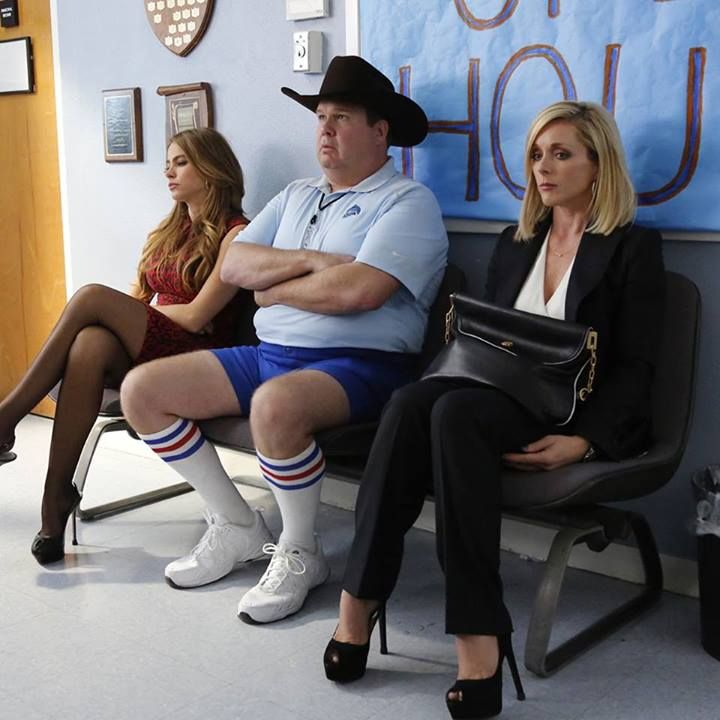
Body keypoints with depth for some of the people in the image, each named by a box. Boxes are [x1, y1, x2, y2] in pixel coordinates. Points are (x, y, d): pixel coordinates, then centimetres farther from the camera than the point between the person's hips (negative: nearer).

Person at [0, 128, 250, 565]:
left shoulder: (235, 234, -2)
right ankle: (57, 493, -31)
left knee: (92, 298, -25)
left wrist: (127, 315, 1)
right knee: (90, 344, -31)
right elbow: (137, 299, 17)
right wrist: (123, 319, -6)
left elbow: (196, 317, -11)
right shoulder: (168, 232, 23)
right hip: (143, 355, 6)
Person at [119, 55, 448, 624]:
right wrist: (308, 261, -8)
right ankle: (237, 526, 10)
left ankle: (300, 553, -12)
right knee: (141, 390, -2)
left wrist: (272, 289, -4)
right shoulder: (297, 197, 20)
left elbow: (356, 291, -20)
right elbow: (233, 265, 9)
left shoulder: (408, 201, -4)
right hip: (268, 354, 8)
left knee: (275, 404, -40)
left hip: (358, 364, -8)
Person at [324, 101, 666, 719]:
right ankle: (359, 598, -30)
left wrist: (585, 439, -21)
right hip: (500, 401, 5)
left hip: (576, 418, -4)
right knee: (413, 400, -30)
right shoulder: (514, 244, 21)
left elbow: (634, 368, -4)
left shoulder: (634, 248, 5)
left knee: (455, 411, -35)